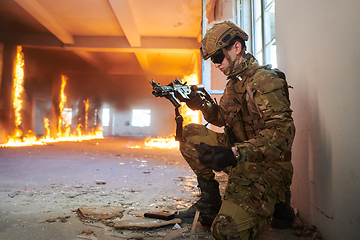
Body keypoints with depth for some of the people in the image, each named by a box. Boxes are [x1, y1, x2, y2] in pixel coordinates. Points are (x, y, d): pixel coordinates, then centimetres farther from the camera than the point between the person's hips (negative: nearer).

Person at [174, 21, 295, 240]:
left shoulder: (264, 79, -17)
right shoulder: (234, 82, 12)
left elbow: (283, 131, -27)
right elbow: (223, 118, 18)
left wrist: (235, 153, -36)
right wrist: (200, 104, 0)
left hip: (265, 165, -8)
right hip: (240, 157, 8)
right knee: (190, 134, -6)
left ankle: (275, 201, 8)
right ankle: (210, 200, 4)